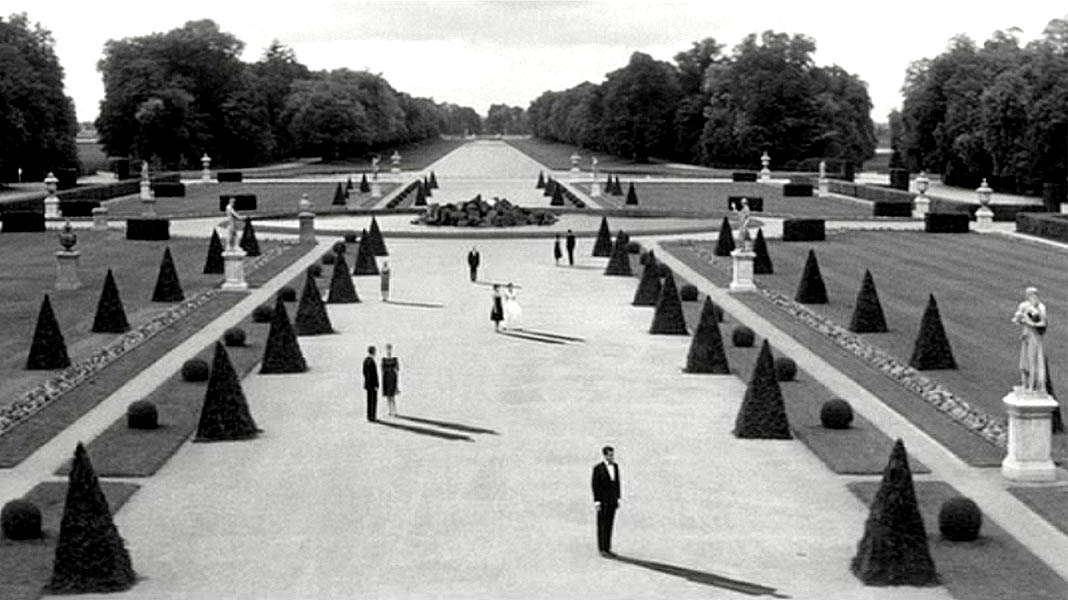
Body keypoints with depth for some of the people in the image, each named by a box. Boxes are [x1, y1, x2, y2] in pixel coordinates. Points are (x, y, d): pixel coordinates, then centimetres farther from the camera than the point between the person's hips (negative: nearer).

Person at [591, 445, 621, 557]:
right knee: (602, 525, 0)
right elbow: (594, 485, -11)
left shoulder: (615, 466, 6)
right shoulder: (598, 468, -12)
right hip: (602, 501, -6)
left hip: (612, 501, 6)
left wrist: (618, 498, 9)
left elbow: (617, 482, 12)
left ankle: (607, 548, 13)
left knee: (609, 525, 8)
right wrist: (596, 501, -15)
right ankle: (602, 549, 5)